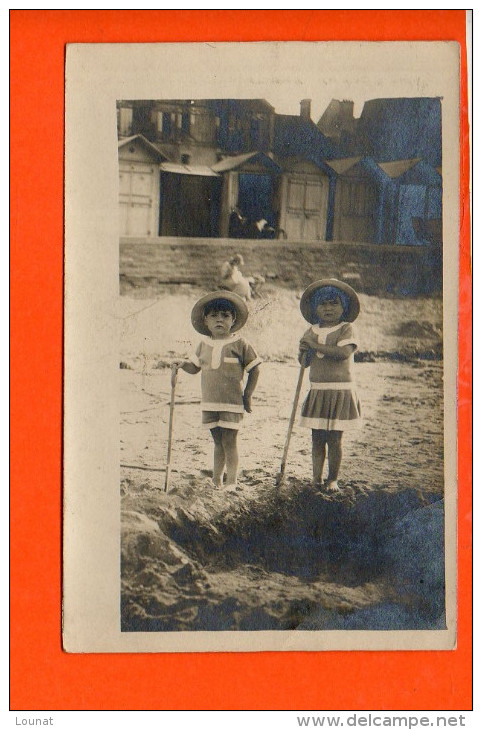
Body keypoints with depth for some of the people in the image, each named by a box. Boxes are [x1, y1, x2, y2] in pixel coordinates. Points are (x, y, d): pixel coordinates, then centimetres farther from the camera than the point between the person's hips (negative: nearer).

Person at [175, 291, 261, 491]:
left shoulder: (239, 344, -6)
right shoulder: (204, 344, 8)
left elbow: (254, 369, -2)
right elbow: (194, 367, 16)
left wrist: (247, 396, -3)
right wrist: (183, 364, -5)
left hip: (232, 402, -4)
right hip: (209, 403, 5)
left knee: (229, 442, -4)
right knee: (218, 442, 13)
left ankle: (231, 483, 4)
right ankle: (216, 480, 20)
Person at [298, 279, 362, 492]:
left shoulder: (346, 329, -5)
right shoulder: (312, 331, 10)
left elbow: (343, 353, -23)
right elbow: (304, 362, 11)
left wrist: (315, 345, -21)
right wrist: (304, 351, -10)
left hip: (340, 391, -4)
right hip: (317, 390, 4)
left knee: (334, 438, 0)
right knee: (317, 437, 6)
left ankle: (332, 479, 10)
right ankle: (316, 476, 14)